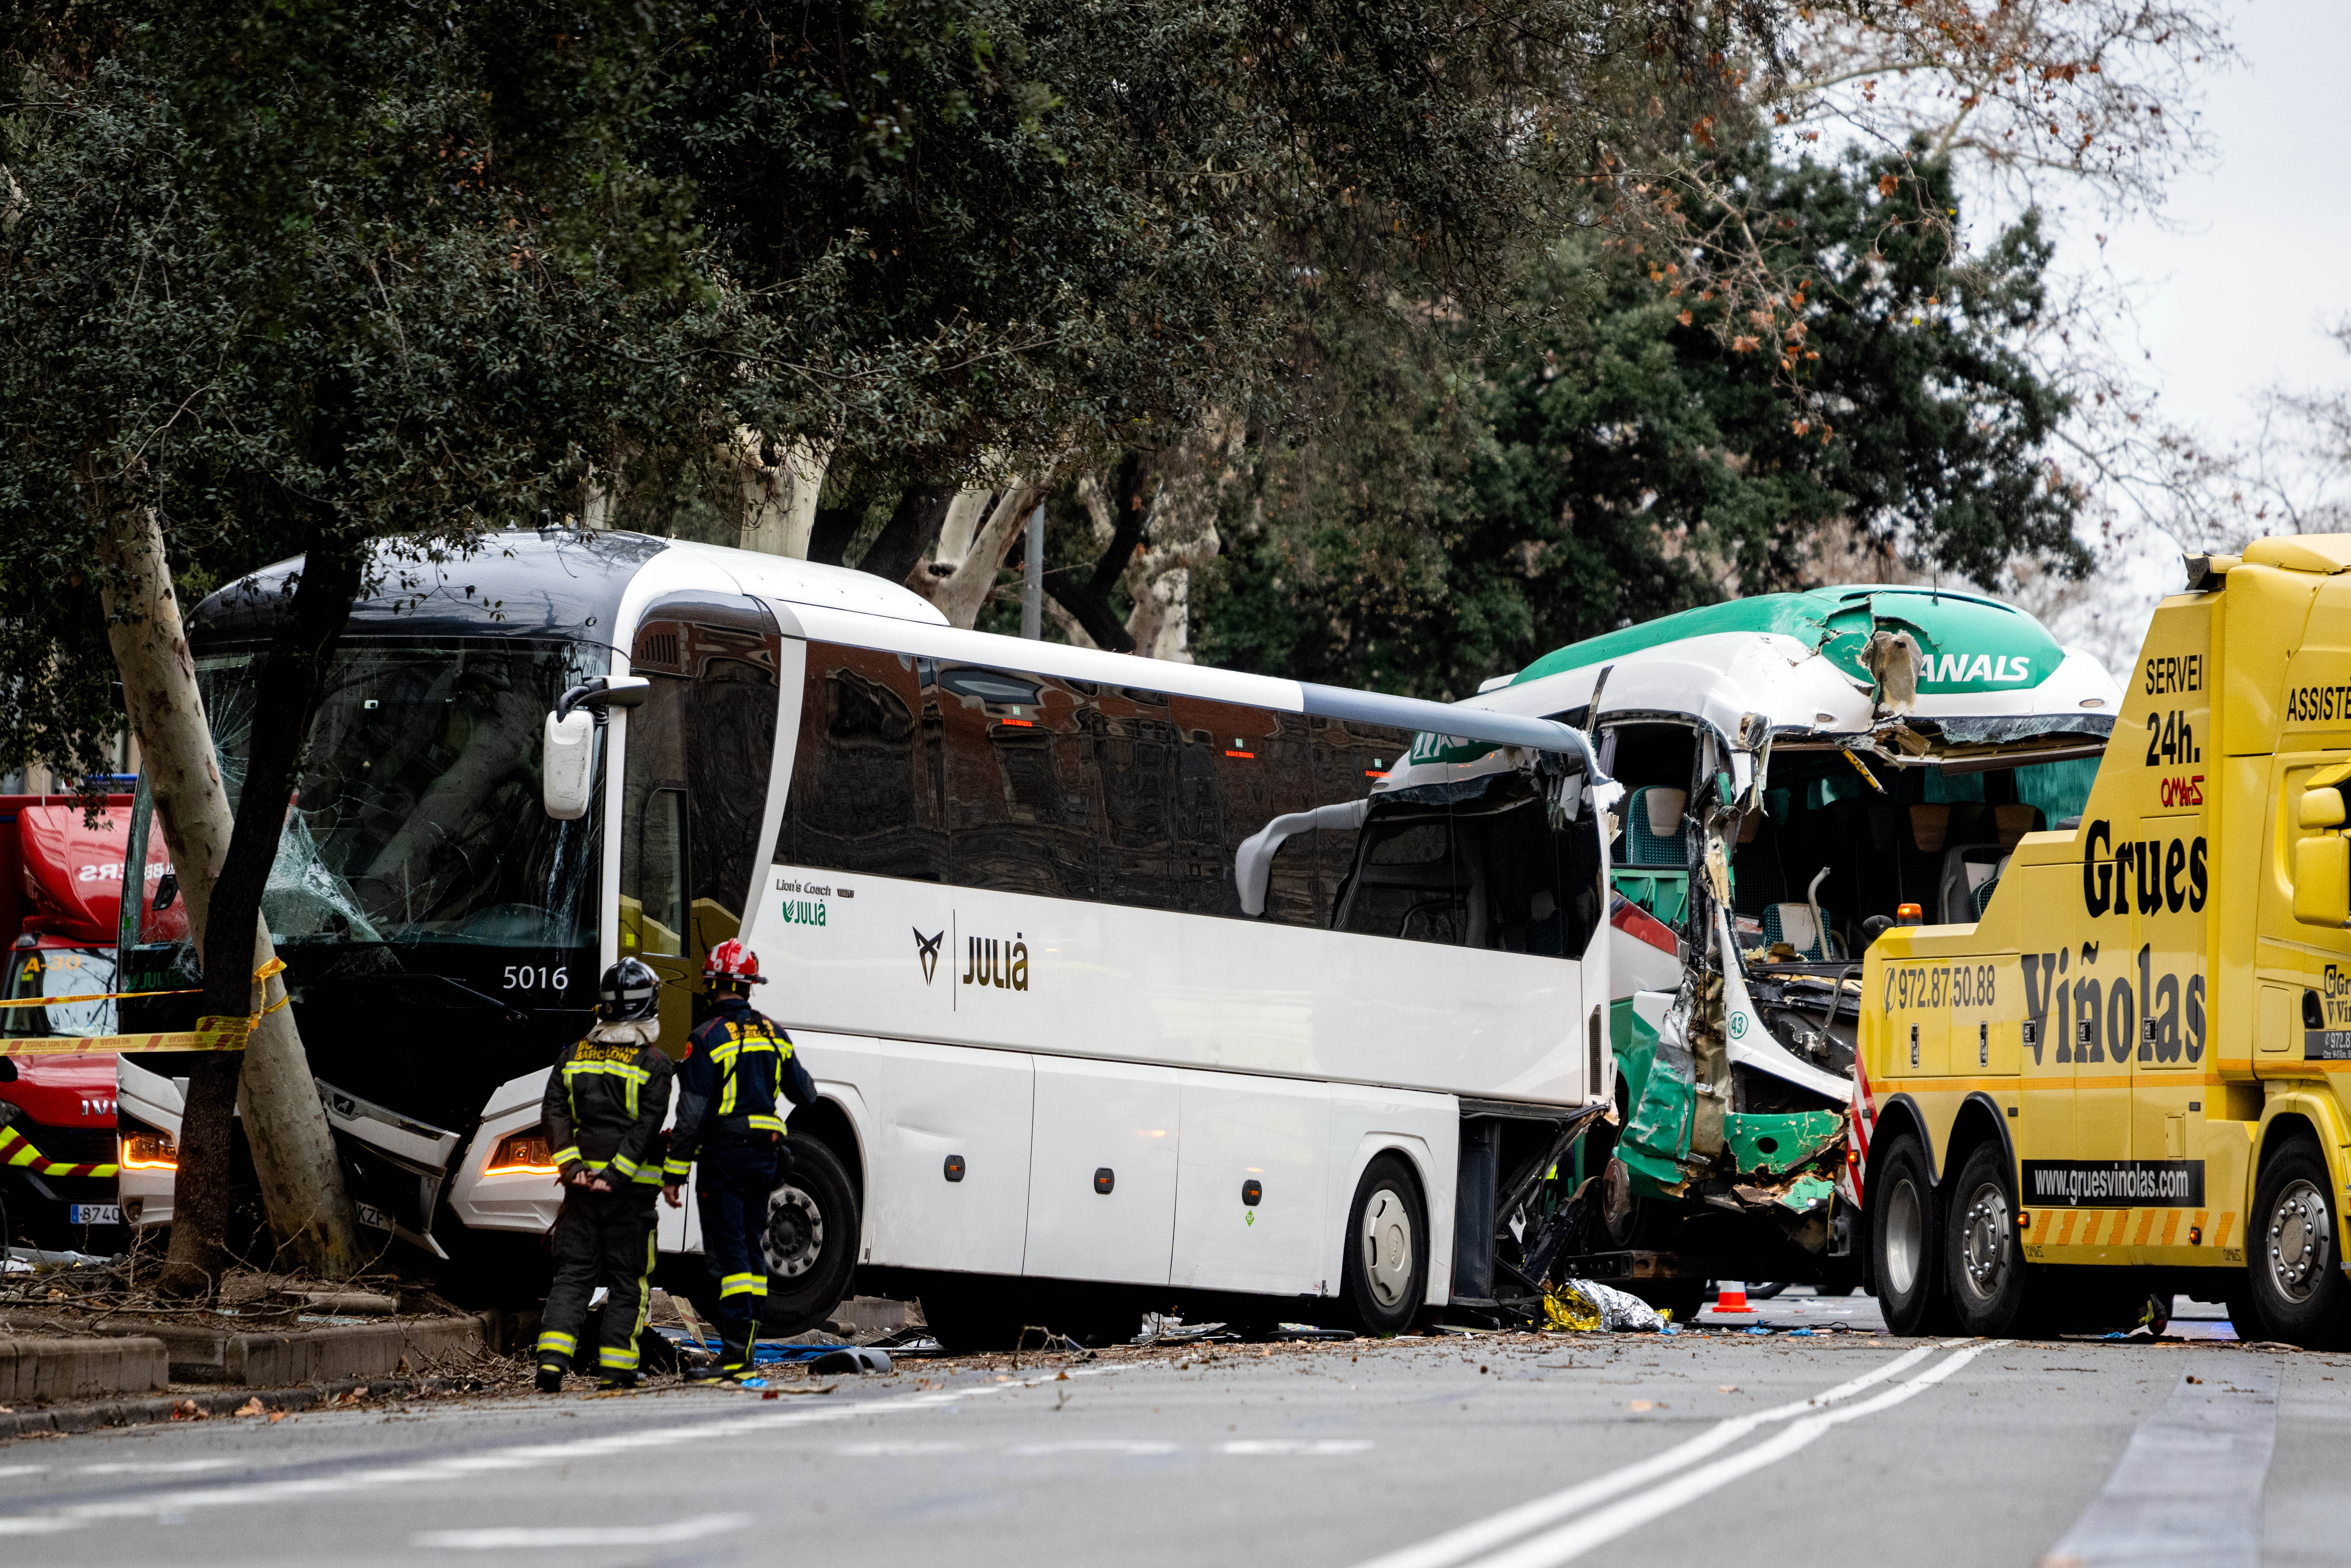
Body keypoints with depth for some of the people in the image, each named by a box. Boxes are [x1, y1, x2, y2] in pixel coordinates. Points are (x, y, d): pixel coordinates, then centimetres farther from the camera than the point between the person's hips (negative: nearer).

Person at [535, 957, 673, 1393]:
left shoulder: (573, 1056, 8)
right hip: (632, 1189, -3)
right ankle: (614, 1373, 3)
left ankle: (552, 1361, -11)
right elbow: (647, 1127, -14)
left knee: (573, 1274, 6)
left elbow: (554, 1112, 0)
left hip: (581, 1182, 3)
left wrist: (572, 1166, -6)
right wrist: (616, 1175, -15)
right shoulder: (654, 1063, -4)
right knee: (627, 1280, 5)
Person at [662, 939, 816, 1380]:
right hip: (765, 1156, 6)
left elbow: (692, 1114, -14)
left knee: (728, 1252, -8)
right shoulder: (773, 1034, 7)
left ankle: (734, 1353, -16)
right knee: (750, 1247, 13)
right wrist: (808, 1085, 43)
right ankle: (746, 1348, 15)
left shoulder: (708, 1039, -12)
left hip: (723, 1156, -6)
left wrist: (674, 1173, -10)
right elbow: (804, 1093, 18)